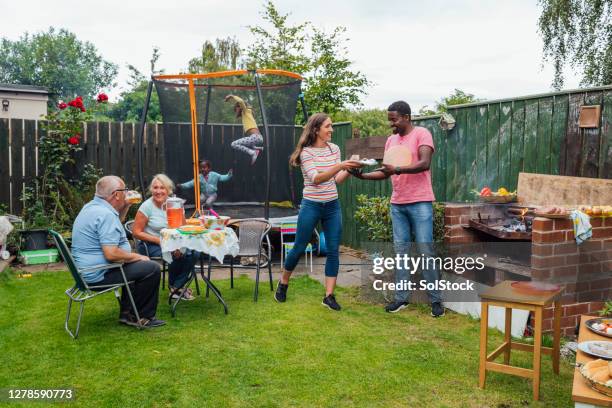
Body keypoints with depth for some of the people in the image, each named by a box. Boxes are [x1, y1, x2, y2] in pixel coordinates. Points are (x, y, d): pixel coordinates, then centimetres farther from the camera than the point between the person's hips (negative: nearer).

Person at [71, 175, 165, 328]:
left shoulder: (91, 206, 9)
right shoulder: (105, 214, -23)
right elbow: (111, 254, -30)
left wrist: (126, 206, 15)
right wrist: (138, 257, -14)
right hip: (99, 274, -11)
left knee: (138, 264, 27)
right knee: (152, 268, -11)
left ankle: (127, 312, 25)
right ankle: (143, 317, 5)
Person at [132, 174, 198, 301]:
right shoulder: (147, 206, -10)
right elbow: (136, 232, -10)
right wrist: (160, 241, -18)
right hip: (150, 245, -4)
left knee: (193, 253, -21)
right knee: (175, 255, -31)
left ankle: (177, 287, -1)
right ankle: (173, 285, 0)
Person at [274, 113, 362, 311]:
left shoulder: (335, 149, 5)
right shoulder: (306, 152, -10)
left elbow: (337, 180, 8)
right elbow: (316, 178, -23)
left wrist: (349, 170, -10)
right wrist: (340, 165, -32)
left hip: (332, 206, 5)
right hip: (311, 206, -4)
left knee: (333, 251, 1)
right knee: (299, 248, 6)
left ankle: (329, 296, 9)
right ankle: (283, 283, 29)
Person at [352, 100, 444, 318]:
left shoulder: (422, 134, -6)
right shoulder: (391, 140, 14)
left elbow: (424, 163, -19)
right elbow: (386, 172, 14)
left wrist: (398, 169, -29)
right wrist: (363, 175, 0)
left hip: (420, 203, -6)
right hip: (397, 204, 6)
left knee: (426, 251, -3)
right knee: (401, 251, 8)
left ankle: (435, 299, 8)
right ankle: (401, 297, 16)